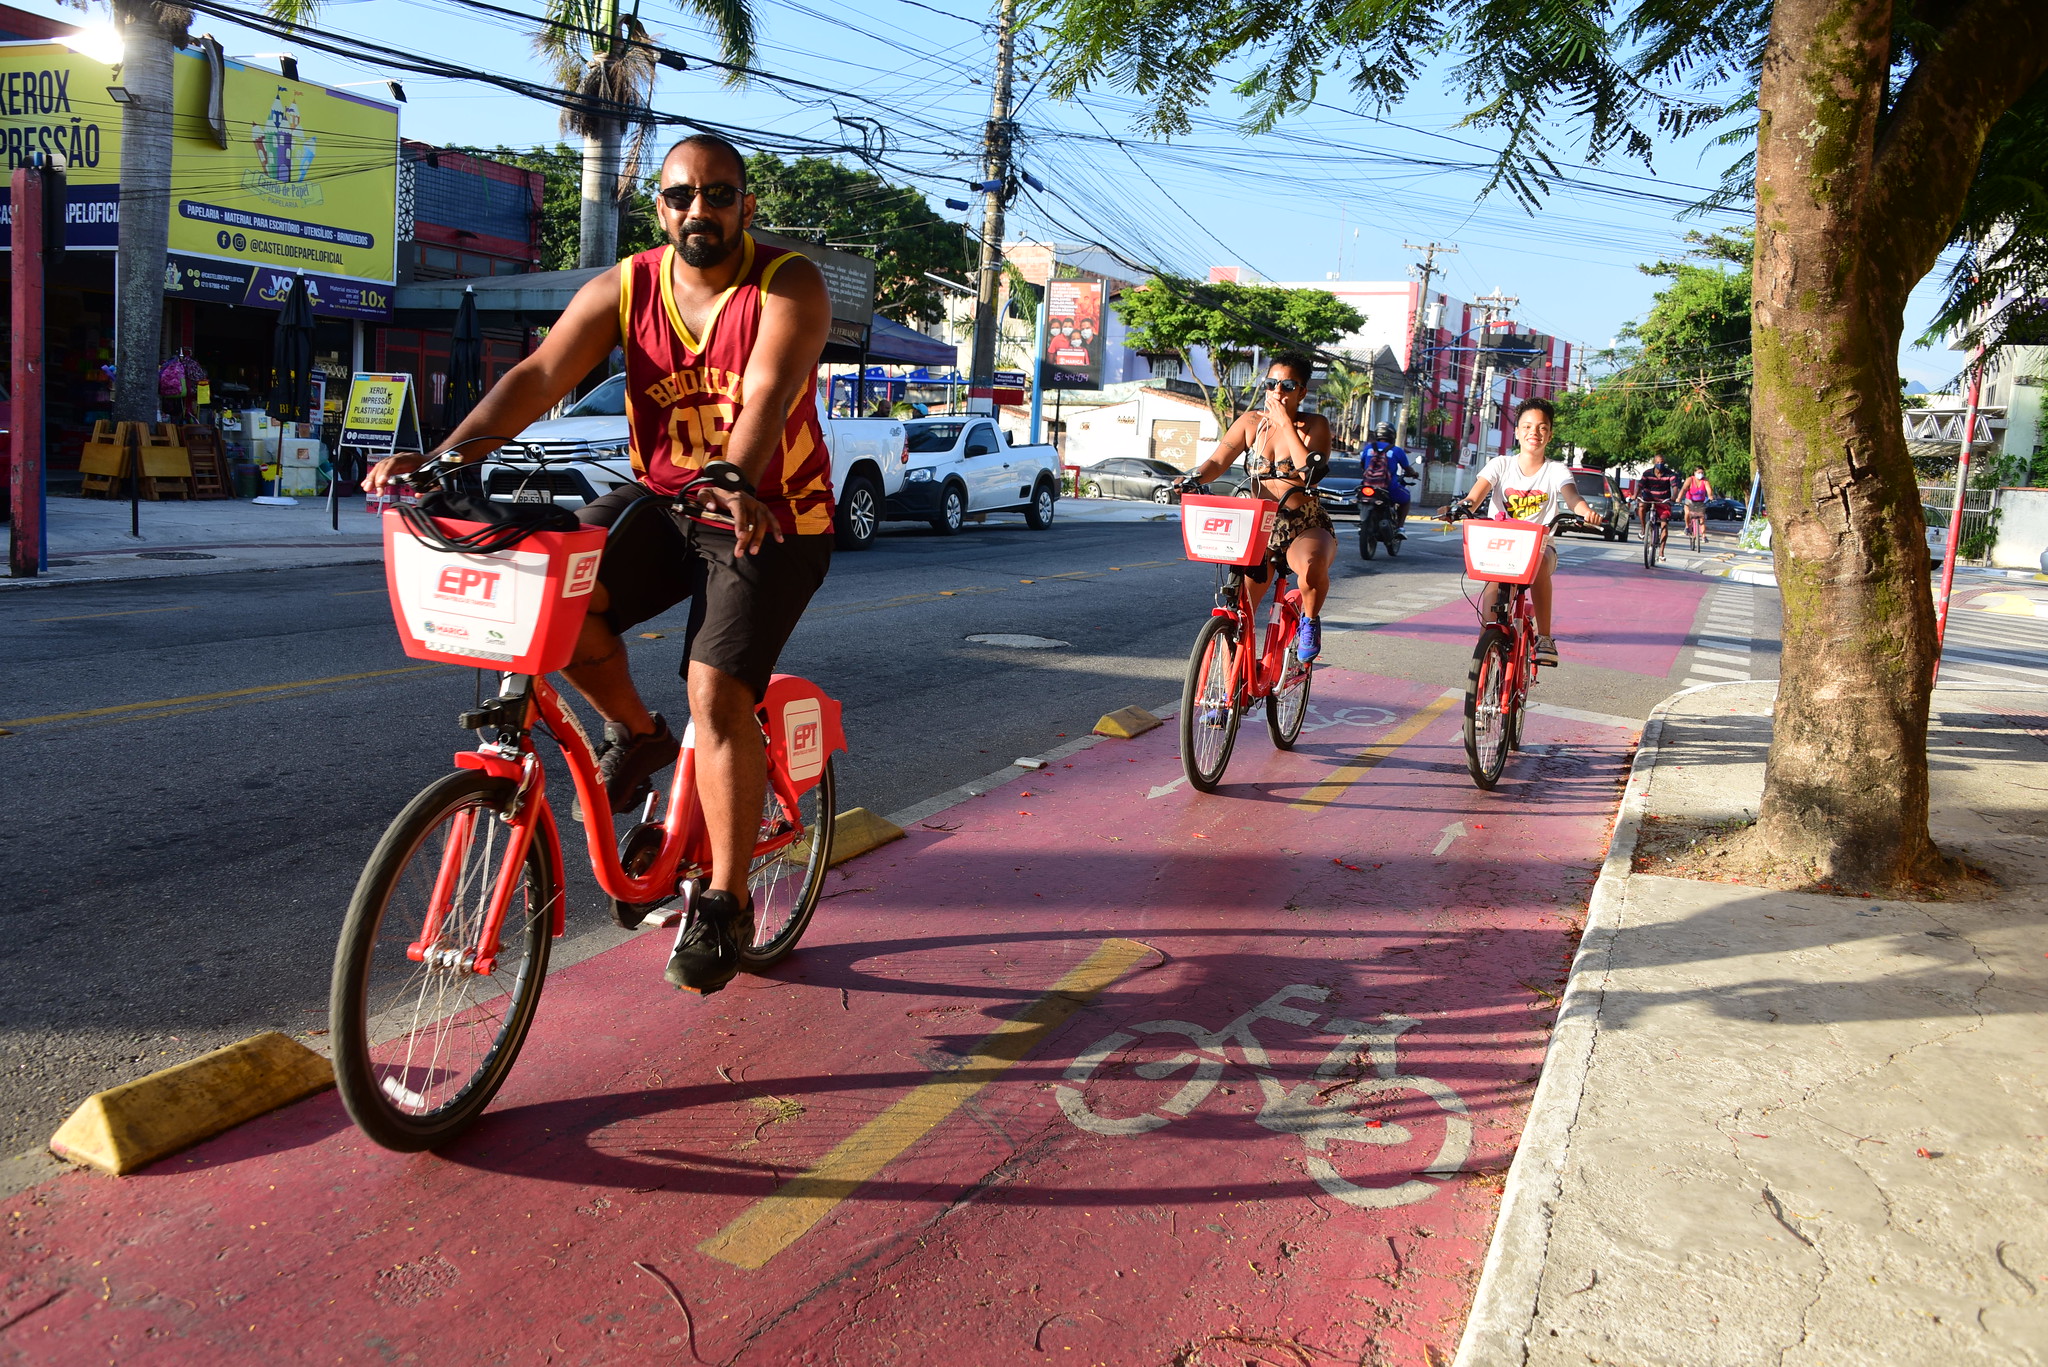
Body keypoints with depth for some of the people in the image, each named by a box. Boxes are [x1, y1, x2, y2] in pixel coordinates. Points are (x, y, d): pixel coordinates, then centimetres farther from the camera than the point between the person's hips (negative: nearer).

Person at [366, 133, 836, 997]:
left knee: (717, 690, -19)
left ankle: (726, 904, -4)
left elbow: (768, 393, -30)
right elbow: (540, 375, -13)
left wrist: (736, 478, -51)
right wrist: (447, 455, -28)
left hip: (769, 520, -4)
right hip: (661, 501, 5)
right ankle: (635, 734, 8)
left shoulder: (789, 288, -13)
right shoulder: (624, 290, -1)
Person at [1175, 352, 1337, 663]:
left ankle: (1310, 620, -8)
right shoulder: (1251, 422, 5)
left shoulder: (1314, 425, -2)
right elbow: (1217, 461, -5)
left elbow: (1310, 471, -20)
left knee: (1312, 564, -38)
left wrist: (1285, 423, -17)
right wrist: (1193, 478, -26)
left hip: (1306, 528, -3)